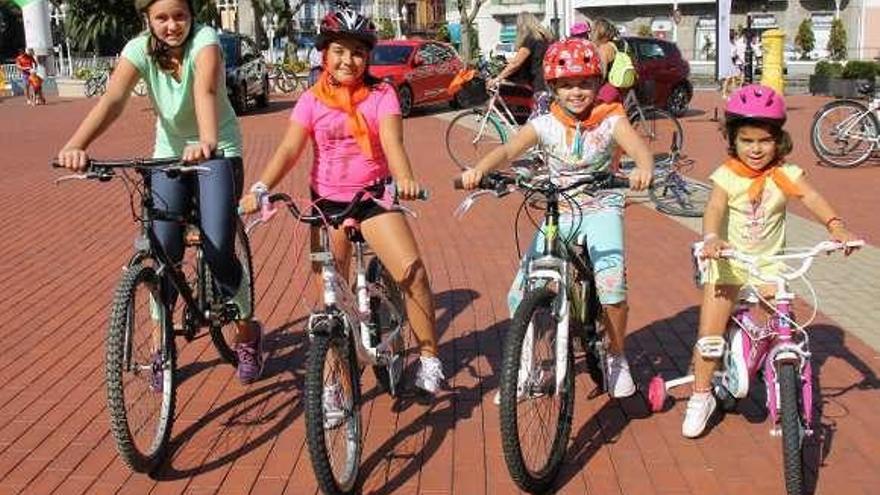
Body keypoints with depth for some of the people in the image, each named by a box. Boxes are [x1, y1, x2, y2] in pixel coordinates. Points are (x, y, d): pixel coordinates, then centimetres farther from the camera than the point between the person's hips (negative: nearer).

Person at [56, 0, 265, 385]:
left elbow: (205, 90, -40)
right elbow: (113, 98, -29)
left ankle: (247, 327, 11)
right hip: (170, 153, 3)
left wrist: (207, 142, -59)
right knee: (164, 249, -9)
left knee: (217, 250, -15)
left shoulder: (204, 39, -20)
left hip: (218, 152, -3)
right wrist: (76, 145, -47)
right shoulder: (140, 49, -12)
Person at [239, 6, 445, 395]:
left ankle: (429, 359, -2)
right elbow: (289, 149, -11)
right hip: (328, 201, 1)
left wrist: (404, 178, -40)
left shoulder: (381, 95, -4)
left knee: (413, 271, -18)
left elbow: (392, 141, -19)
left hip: (374, 196, -1)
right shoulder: (312, 100, -1)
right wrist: (260, 188, -28)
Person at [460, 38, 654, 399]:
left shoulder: (609, 120, -9)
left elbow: (638, 146, -27)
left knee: (611, 286, -28)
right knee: (519, 297, -8)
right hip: (558, 212, 2)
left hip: (601, 209, -2)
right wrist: (479, 169, -44)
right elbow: (509, 149, -22)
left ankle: (616, 358, 1)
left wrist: (643, 167, -53)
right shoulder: (545, 125, -6)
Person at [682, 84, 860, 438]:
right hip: (728, 261, -2)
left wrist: (836, 226, -41)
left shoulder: (785, 174, -7)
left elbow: (811, 197, -22)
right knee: (709, 334, -3)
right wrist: (711, 238, -48)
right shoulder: (727, 175, -11)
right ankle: (701, 397, 14)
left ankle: (743, 347, 19)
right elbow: (714, 208, -27)